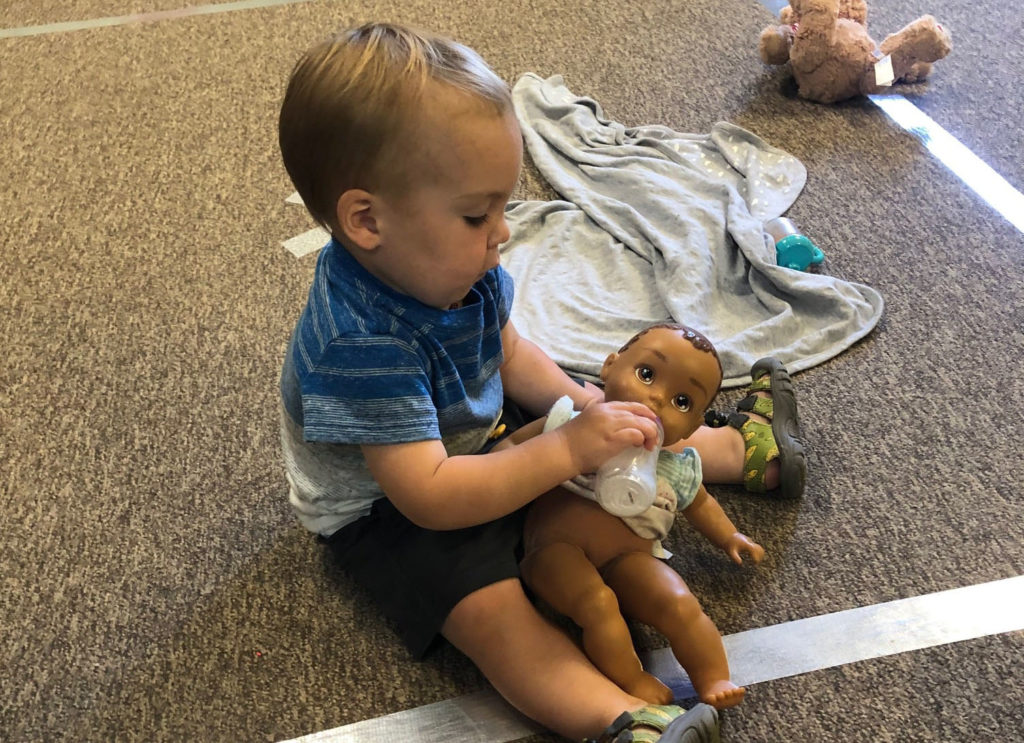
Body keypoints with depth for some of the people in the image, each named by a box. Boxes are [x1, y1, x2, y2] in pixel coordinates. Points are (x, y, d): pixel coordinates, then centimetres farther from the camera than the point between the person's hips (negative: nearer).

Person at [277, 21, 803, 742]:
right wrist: (570, 448, -39)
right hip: (386, 509, -8)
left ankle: (738, 448, 28)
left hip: (472, 438, 8)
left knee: (625, 438, 10)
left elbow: (509, 352, 6)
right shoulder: (359, 342, -38)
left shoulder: (452, 268, -13)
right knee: (491, 606, -31)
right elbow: (431, 496, -39)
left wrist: (585, 404, -12)